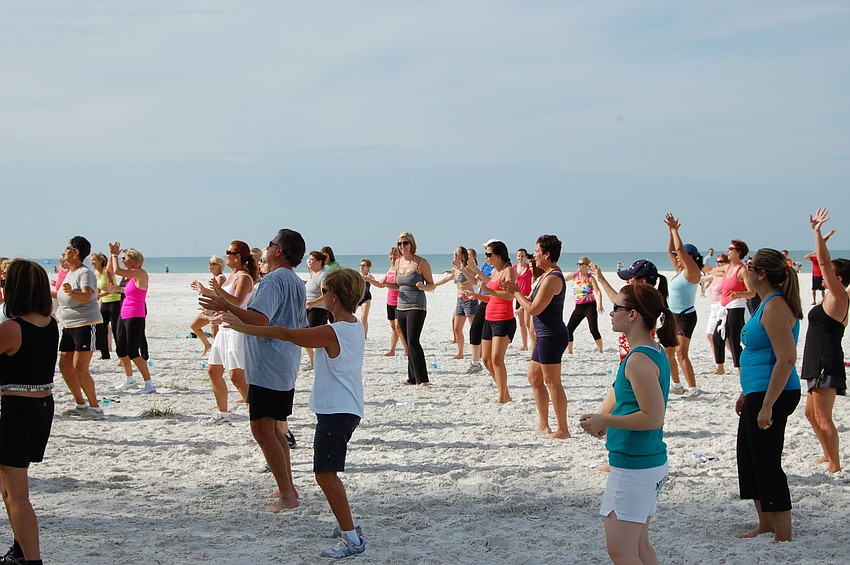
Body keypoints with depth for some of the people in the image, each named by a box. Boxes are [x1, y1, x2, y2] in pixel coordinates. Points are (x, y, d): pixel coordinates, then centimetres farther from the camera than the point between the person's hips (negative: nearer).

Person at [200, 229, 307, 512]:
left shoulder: (273, 280, -16)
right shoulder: (297, 283, 15)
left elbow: (259, 319, -30)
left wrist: (227, 307, -25)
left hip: (268, 369, -10)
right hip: (286, 369, 10)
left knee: (262, 429, -9)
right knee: (274, 428, 20)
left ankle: (287, 495, -11)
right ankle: (287, 487, 26)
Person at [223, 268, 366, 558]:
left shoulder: (332, 333, -19)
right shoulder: (355, 327, 8)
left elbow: (286, 334, -15)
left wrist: (244, 327, -7)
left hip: (335, 412, -10)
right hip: (346, 409, 10)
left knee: (325, 474, -8)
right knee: (327, 473, 21)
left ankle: (352, 538, -8)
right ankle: (347, 526, 29)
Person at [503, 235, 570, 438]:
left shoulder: (552, 279, -18)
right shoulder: (548, 276, 15)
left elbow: (534, 309, -20)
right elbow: (535, 305, 16)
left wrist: (516, 293, -8)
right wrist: (516, 291, 10)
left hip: (551, 336, -11)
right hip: (546, 336, 11)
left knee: (551, 381, -6)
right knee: (534, 377, 18)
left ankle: (562, 430, -1)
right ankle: (543, 425, 26)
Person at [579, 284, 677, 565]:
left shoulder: (639, 360, -20)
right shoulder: (656, 352, 11)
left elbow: (653, 418, -24)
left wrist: (605, 420, -14)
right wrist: (606, 420, 9)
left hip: (632, 467, -10)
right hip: (651, 463, 10)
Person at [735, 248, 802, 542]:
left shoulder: (775, 307, -19)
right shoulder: (768, 303, 13)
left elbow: (787, 358, -25)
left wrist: (767, 405, -26)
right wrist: (748, 393, 26)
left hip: (772, 394, -11)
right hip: (759, 393, 11)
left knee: (766, 465, -5)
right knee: (748, 460, 19)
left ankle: (783, 537, 2)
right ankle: (766, 526, 31)